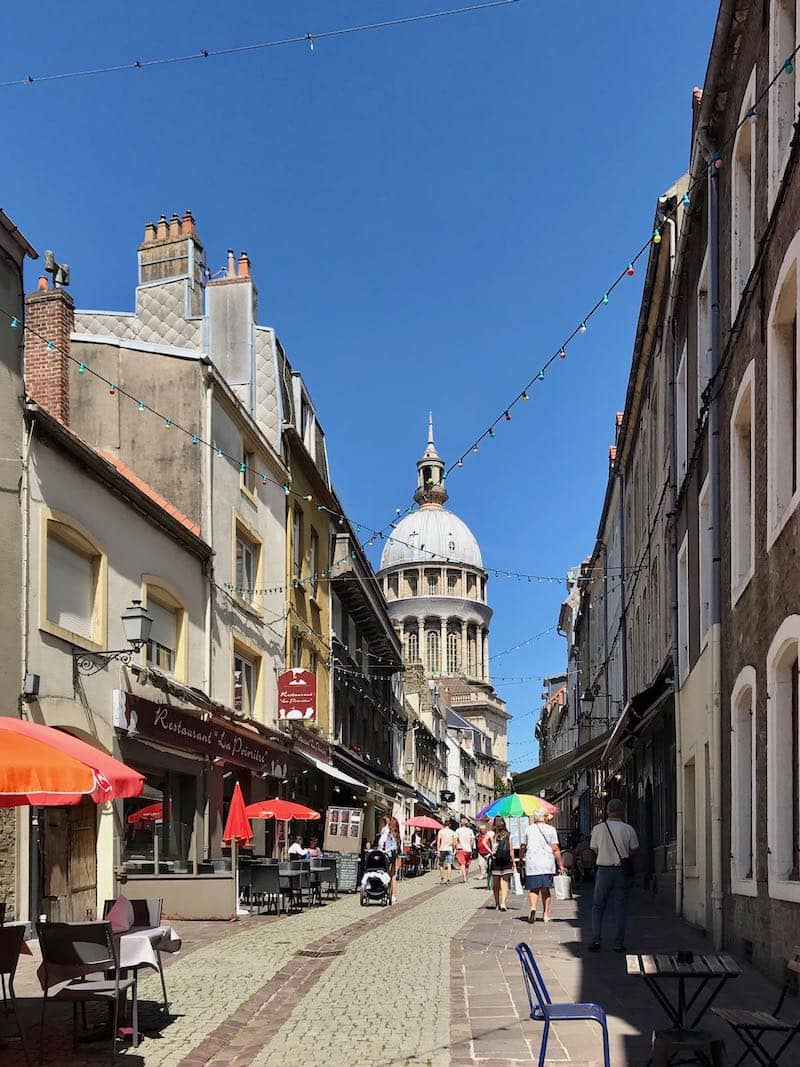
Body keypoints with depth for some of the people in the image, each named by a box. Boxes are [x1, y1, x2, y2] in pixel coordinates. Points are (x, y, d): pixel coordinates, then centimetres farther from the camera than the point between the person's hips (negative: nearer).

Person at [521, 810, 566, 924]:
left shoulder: (529, 829, 8)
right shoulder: (550, 829, 1)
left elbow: (523, 847, 11)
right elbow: (555, 849, -4)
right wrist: (560, 864, 0)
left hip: (531, 863, 1)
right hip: (547, 863, -1)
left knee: (533, 888, 4)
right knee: (545, 889, 9)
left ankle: (533, 907, -22)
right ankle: (546, 915, 9)